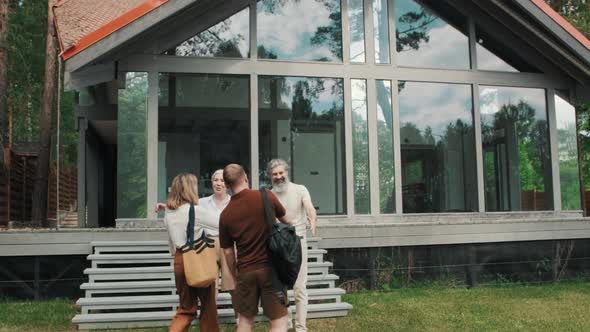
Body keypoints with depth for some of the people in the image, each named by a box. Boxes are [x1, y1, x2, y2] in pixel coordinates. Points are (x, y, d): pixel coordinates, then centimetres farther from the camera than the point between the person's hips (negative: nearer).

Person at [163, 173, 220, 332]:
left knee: (186, 307, 14)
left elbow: (171, 241, 14)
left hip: (180, 261, 6)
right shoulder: (195, 211, -13)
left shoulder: (169, 212, 6)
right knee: (208, 304, 12)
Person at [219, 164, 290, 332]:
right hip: (271, 267, -2)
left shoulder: (225, 214, -3)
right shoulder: (266, 196, -9)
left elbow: (228, 252, 3)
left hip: (245, 271, 3)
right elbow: (285, 220, 11)